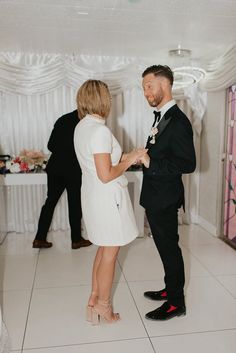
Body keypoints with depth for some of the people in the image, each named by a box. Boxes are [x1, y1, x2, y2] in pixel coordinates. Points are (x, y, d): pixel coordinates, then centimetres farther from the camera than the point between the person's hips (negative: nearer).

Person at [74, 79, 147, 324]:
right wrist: (129, 160, -11)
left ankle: (94, 299, 32)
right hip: (107, 198, -9)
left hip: (92, 195, 9)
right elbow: (106, 175, -24)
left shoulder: (81, 127, 7)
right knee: (110, 253, 8)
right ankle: (103, 305, 25)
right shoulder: (100, 131, -22)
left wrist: (123, 158, 10)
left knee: (104, 249, 21)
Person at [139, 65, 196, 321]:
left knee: (169, 247, 5)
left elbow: (188, 164, -23)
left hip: (165, 199, -9)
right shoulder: (161, 117, 11)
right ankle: (171, 289, 39)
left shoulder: (178, 121, -19)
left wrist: (151, 163, -24)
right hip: (155, 197, 9)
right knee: (165, 246, 20)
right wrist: (144, 158, 4)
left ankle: (176, 303, 23)